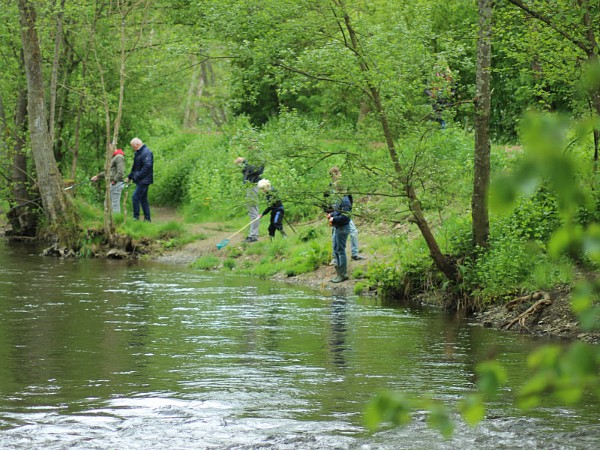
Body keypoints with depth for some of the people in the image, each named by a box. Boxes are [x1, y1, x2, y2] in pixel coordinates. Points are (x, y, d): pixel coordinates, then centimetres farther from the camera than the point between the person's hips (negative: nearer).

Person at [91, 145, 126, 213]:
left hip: (116, 184, -11)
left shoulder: (119, 157, -12)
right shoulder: (113, 158, 20)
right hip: (112, 184, 11)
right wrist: (98, 176, 28)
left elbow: (120, 172, -21)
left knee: (115, 204, -9)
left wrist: (114, 181, -17)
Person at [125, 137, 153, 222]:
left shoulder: (146, 153, -15)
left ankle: (136, 217, -8)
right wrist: (129, 176, 18)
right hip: (140, 181, 10)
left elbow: (147, 166, -24)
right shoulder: (138, 153, 18)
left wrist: (137, 176, -22)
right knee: (143, 199, 12)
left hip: (144, 180, -10)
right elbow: (135, 167, 27)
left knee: (135, 197, -12)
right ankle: (147, 218, 16)